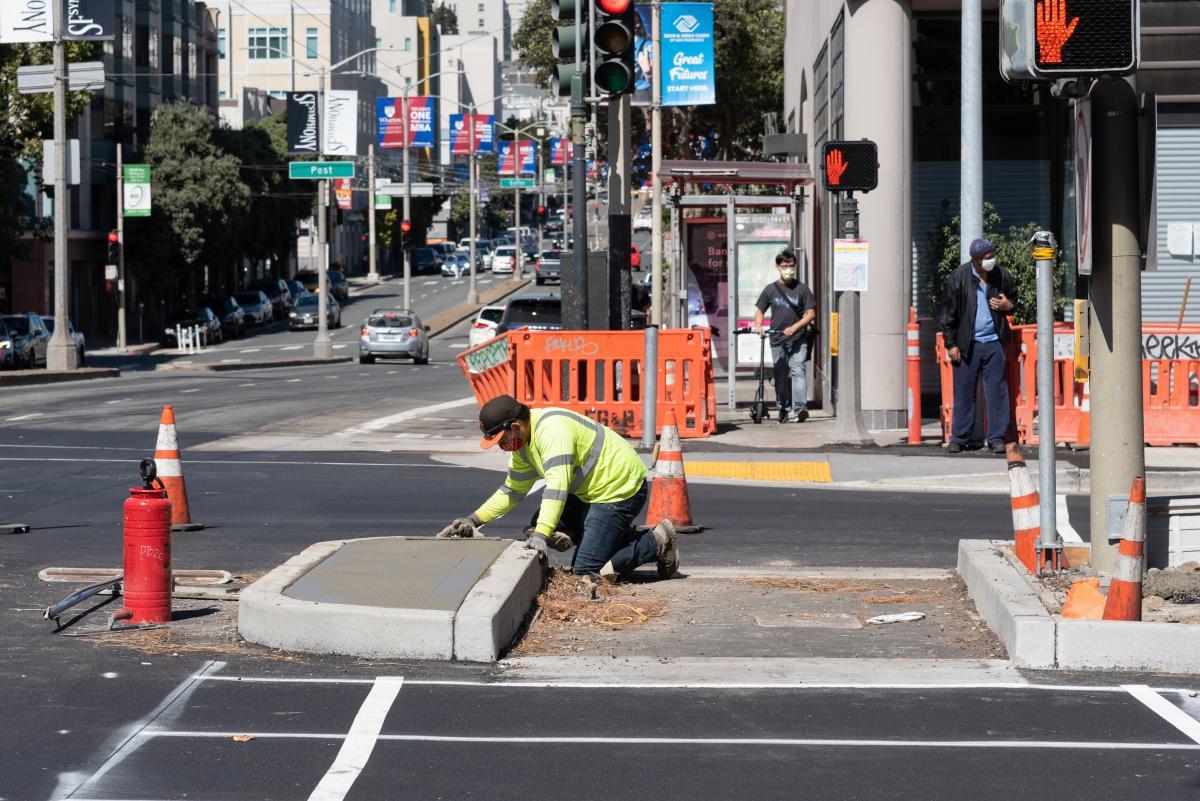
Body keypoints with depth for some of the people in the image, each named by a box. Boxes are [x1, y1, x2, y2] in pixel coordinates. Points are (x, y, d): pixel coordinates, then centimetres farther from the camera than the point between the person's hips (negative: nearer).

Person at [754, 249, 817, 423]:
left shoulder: (801, 288, 2)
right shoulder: (771, 289, 8)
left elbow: (811, 313, -1)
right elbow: (760, 311, 13)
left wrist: (794, 327, -15)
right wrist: (758, 326, -9)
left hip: (798, 339, -3)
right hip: (777, 339, 3)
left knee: (797, 370, -17)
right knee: (780, 376, 7)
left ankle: (800, 407, -25)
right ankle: (783, 409, 17)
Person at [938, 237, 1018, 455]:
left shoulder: (1002, 276, 3)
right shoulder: (959, 277, -4)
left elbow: (1014, 299, 21)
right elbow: (948, 313, 0)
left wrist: (1008, 305, -4)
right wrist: (950, 344, -2)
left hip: (994, 342, 2)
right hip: (967, 344, -2)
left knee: (996, 390, 2)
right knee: (963, 391, 2)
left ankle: (997, 438, 8)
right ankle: (958, 438, 11)